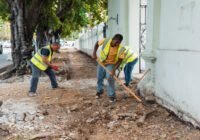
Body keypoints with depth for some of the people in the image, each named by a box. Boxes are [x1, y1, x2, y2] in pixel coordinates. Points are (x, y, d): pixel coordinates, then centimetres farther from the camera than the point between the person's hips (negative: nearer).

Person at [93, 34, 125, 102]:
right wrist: (94, 53, -14)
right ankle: (99, 91, 38)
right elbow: (97, 43, -6)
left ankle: (112, 95, -3)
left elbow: (120, 60, -20)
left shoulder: (121, 49, -26)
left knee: (109, 78, -17)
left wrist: (114, 69, -29)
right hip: (101, 62, 2)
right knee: (99, 77, 13)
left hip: (111, 64, -2)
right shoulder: (106, 41, -25)